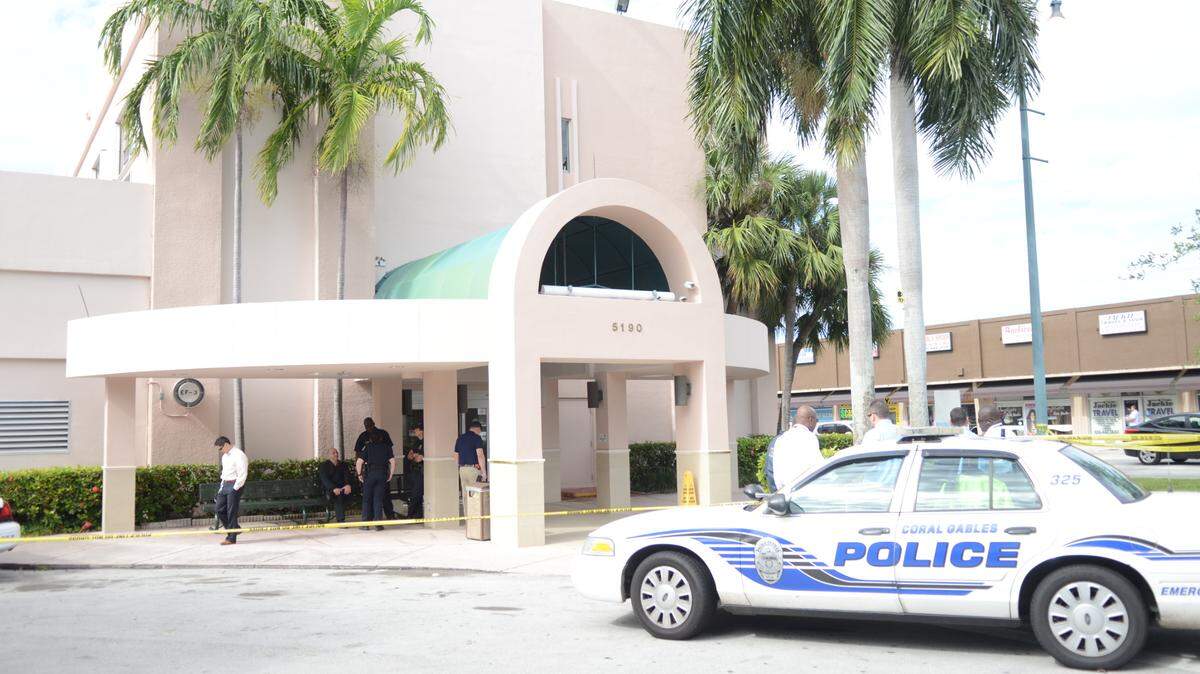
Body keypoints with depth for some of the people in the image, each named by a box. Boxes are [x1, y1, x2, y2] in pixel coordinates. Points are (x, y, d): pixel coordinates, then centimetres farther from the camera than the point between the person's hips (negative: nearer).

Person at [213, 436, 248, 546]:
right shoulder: (224, 456, 16)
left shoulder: (239, 455, -13)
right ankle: (234, 529, 21)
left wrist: (235, 488, -18)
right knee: (220, 509, 6)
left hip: (234, 485, -9)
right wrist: (222, 486, 14)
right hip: (225, 484, 9)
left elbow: (242, 474, -17)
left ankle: (231, 538, 1)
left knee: (231, 512, -6)